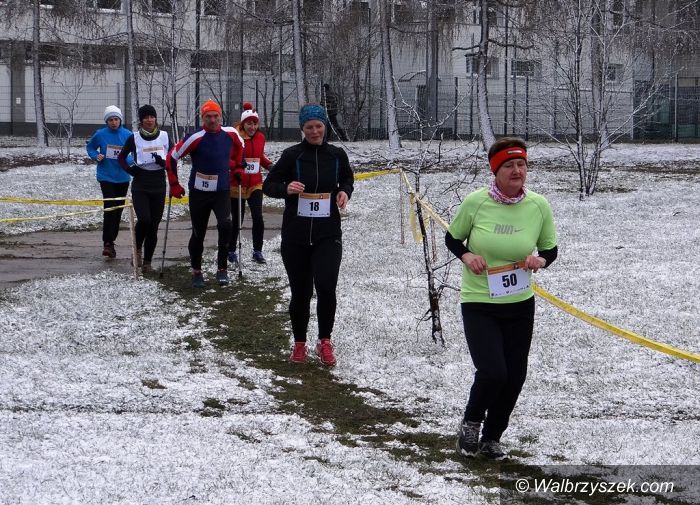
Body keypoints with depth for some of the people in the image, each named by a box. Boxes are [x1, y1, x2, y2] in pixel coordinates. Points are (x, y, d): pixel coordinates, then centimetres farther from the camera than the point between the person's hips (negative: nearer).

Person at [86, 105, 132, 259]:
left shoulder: (127, 135, -4)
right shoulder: (100, 135, -6)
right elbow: (90, 147, 10)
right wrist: (96, 156, -9)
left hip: (123, 178, 3)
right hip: (106, 177, -3)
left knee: (118, 211, 10)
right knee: (109, 208, -15)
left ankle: (110, 242, 24)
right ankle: (107, 243, -13)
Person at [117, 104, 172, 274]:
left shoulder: (164, 136, 2)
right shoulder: (134, 138, -2)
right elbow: (121, 157, 11)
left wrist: (164, 162, -13)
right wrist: (129, 169, -7)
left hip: (158, 186, 2)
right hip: (140, 186, -2)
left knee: (154, 226, 2)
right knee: (144, 220, -20)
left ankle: (147, 262, 13)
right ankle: (138, 249, 8)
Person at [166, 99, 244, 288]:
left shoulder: (230, 134, -4)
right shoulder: (196, 138, -16)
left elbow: (239, 147, 21)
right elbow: (172, 157, -9)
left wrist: (236, 167, 17)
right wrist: (174, 185, -5)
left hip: (222, 191, 1)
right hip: (199, 192, -1)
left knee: (225, 225, -21)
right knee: (198, 233, 9)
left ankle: (222, 269, -8)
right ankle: (196, 271, 28)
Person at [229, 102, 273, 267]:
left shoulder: (260, 137, 6)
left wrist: (270, 165, 3)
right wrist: (236, 171, -28)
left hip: (256, 184, 4)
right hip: (237, 184, -4)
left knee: (258, 216, -8)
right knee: (237, 220, 4)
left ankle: (257, 251, 4)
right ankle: (231, 251, 22)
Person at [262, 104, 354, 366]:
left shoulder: (337, 155, 3)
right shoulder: (292, 155, -4)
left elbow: (347, 178, 22)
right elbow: (268, 185, 3)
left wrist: (345, 192, 0)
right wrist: (286, 189, -18)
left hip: (328, 234, 0)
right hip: (295, 235, 0)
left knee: (326, 286, -16)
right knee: (300, 291, 7)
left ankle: (324, 342, 3)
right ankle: (299, 344, 27)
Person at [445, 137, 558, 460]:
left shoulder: (539, 206, -6)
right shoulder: (475, 202, -13)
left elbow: (551, 250, 7)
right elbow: (452, 238, 4)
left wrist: (540, 260, -15)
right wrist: (466, 255, -17)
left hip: (520, 305, 3)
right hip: (478, 303, -3)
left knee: (514, 378, 9)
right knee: (492, 372, -16)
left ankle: (491, 438, 34)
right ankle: (471, 424, 15)